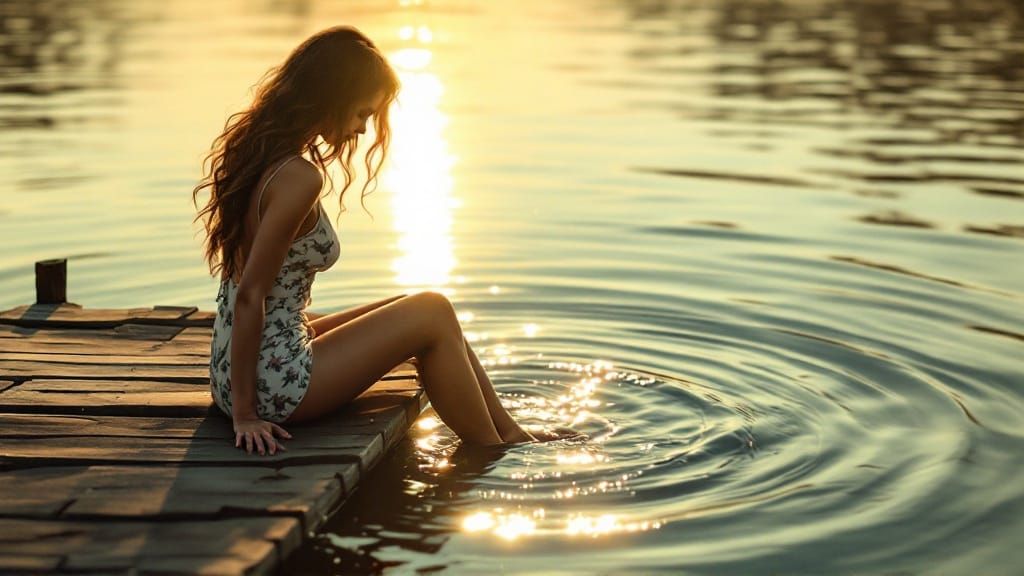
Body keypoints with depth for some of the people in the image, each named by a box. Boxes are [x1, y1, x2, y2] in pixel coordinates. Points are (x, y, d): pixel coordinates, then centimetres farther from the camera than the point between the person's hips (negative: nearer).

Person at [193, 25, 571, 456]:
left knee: (425, 310, 16)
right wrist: (245, 413, -16)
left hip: (241, 364, 9)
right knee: (433, 313, 0)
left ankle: (509, 433, 23)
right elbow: (250, 295, -21)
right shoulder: (299, 177, -21)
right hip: (271, 382, -9)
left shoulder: (257, 154, 7)